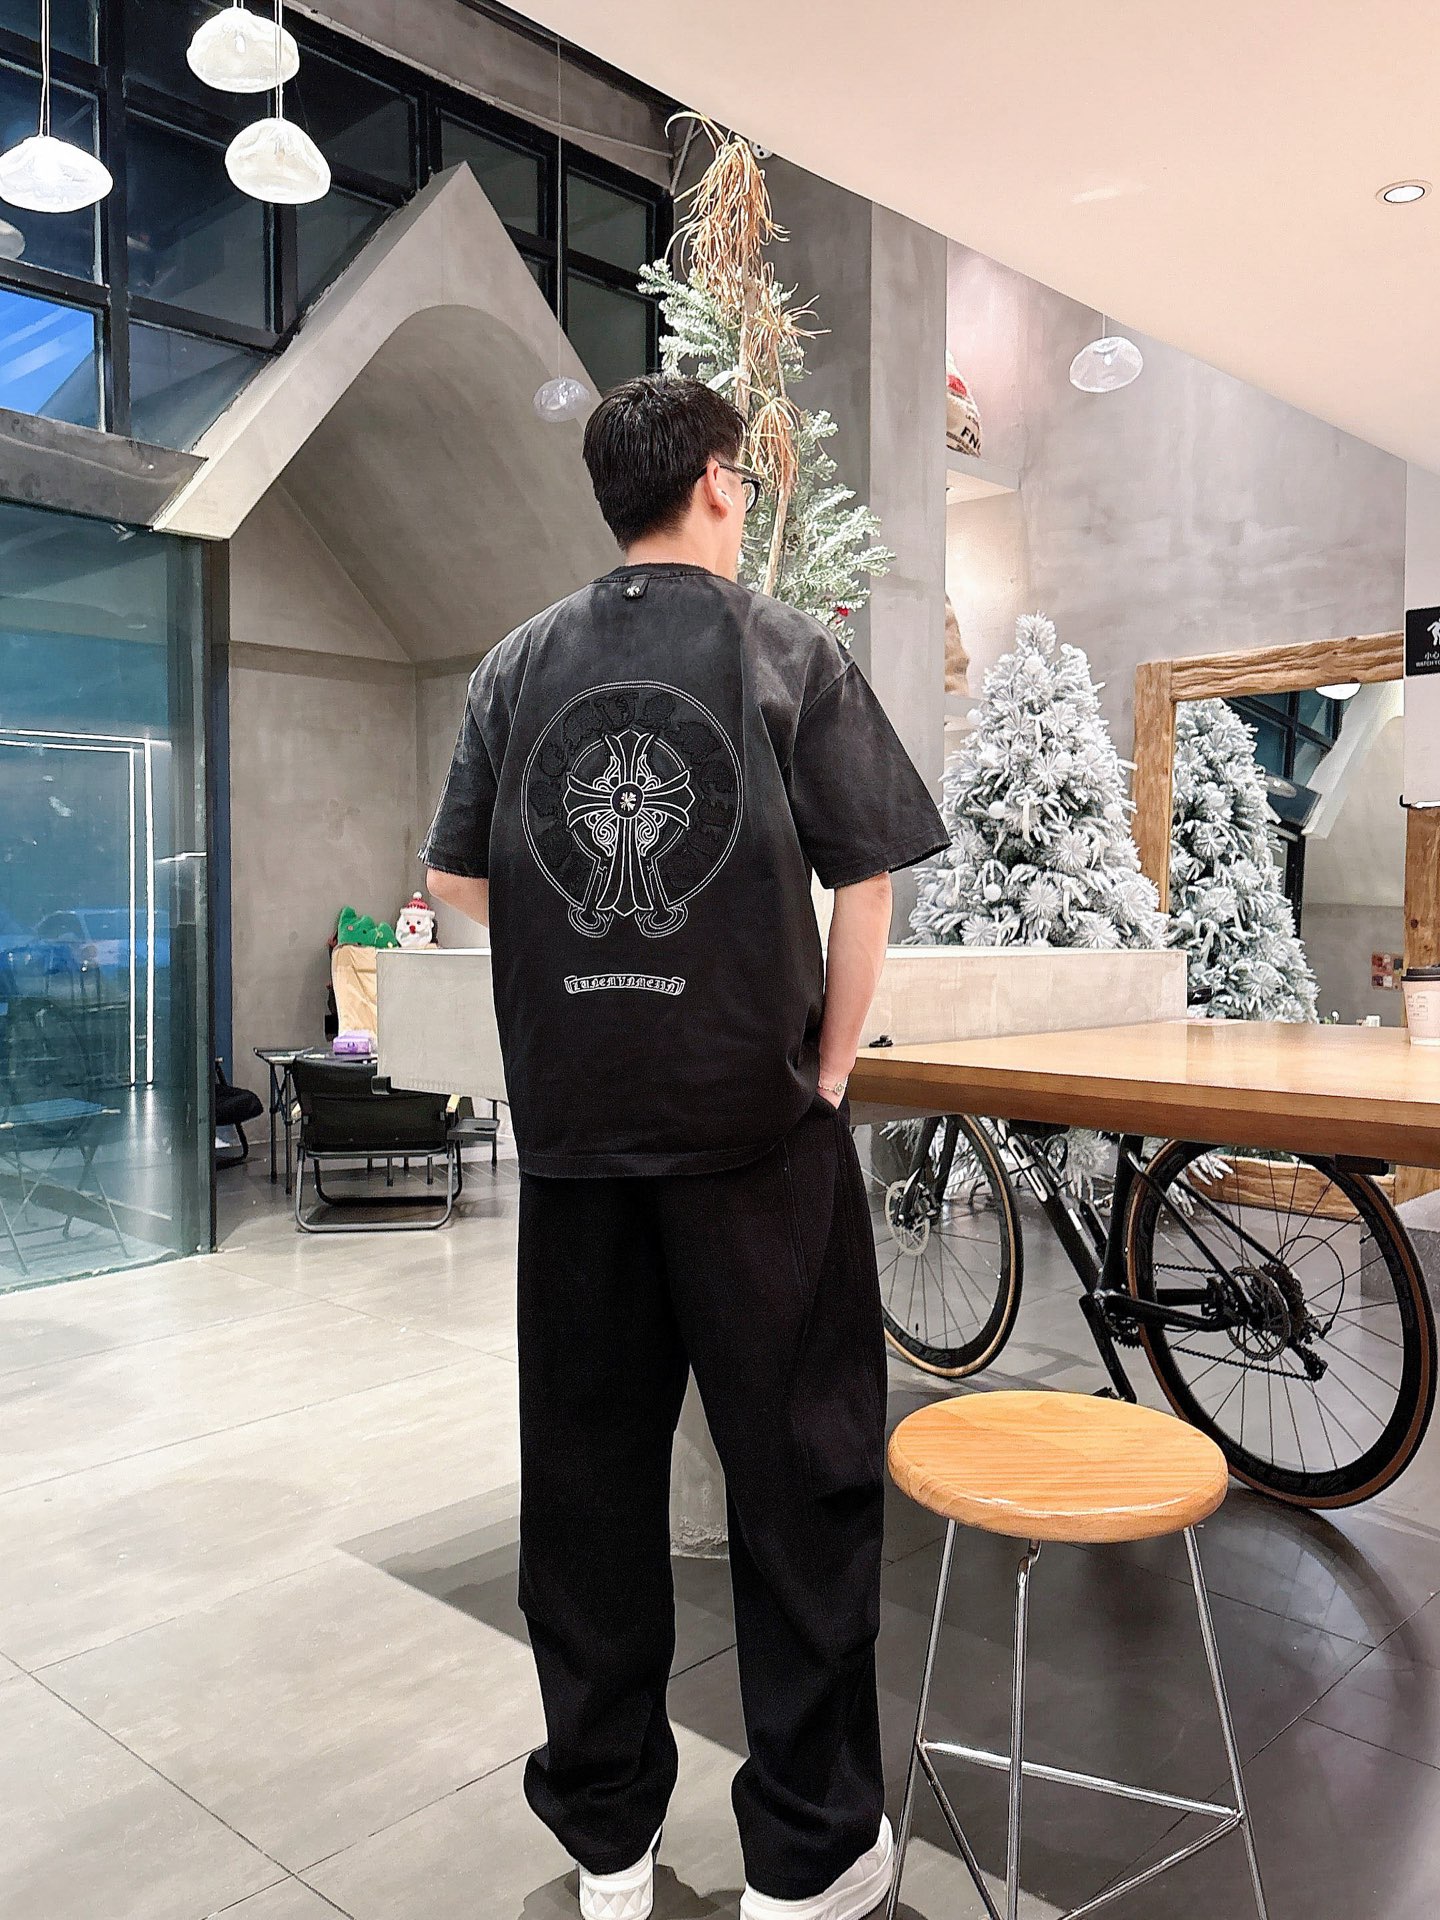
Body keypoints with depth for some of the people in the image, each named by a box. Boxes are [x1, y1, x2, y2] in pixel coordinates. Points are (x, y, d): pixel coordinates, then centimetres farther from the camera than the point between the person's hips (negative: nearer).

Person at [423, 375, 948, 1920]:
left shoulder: (520, 663, 7)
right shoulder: (791, 652, -1)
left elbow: (453, 879, 9)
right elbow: (866, 883, -5)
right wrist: (831, 1069, 3)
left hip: (572, 1126, 4)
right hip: (752, 1122, -3)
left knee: (588, 1475, 14)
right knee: (799, 1472, 9)